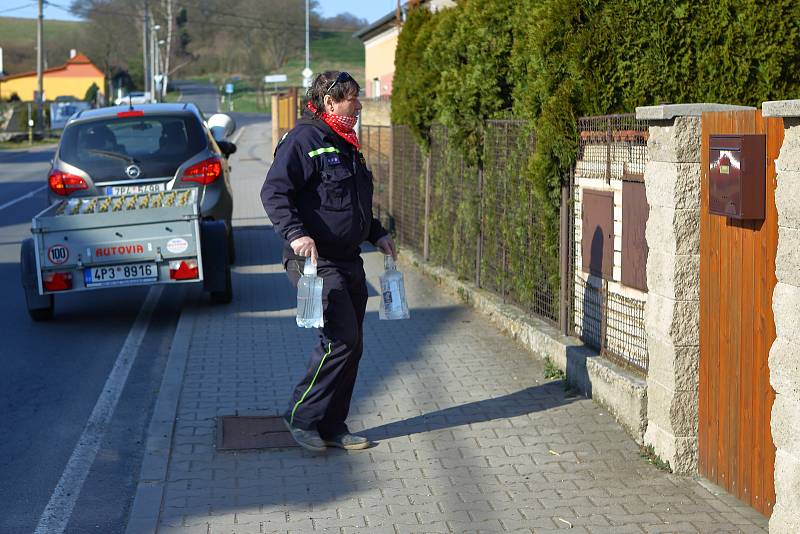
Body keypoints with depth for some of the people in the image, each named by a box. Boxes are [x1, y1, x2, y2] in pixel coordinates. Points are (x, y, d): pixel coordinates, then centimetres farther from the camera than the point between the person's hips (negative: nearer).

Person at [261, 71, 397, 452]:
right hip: (315, 261, -9)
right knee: (341, 338, -15)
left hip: (349, 262, 10)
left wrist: (377, 234, 25)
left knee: (351, 345, 8)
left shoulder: (345, 146, 19)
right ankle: (302, 417, 1)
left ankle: (332, 427, 17)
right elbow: (273, 192, -19)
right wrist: (295, 234, -31)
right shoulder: (304, 139, -11)